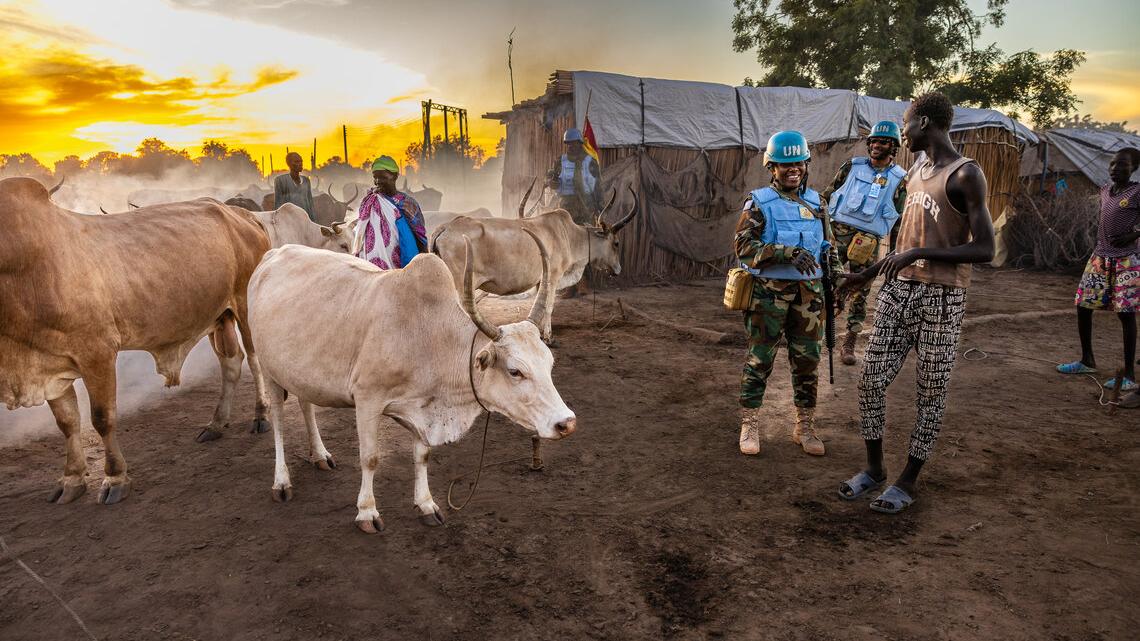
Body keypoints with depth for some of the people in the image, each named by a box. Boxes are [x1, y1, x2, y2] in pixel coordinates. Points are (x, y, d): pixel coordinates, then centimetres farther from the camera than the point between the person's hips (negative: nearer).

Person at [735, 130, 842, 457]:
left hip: (808, 293, 5)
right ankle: (749, 426, 14)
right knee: (760, 360, 1)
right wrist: (787, 253, -26)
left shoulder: (815, 202, 12)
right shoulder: (759, 203, -5)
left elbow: (826, 244, 22)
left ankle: (804, 427, 22)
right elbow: (743, 245, -16)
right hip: (769, 292, -5)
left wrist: (835, 272, 12)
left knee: (807, 362, 9)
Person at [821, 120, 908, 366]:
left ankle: (849, 344, 15)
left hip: (868, 242, 0)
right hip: (838, 232, 0)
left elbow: (899, 220, 9)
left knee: (859, 294, 5)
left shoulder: (899, 180, 5)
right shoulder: (852, 166, 6)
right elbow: (827, 195, 11)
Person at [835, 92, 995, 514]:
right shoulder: (916, 172, 15)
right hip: (898, 291, 7)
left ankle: (909, 479, 16)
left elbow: (984, 249, -16)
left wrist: (919, 254, -23)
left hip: (942, 298, -7)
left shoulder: (965, 174, -10)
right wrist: (869, 274, 24)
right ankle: (874, 467, 20)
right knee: (871, 382, 5)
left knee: (930, 394, 4)